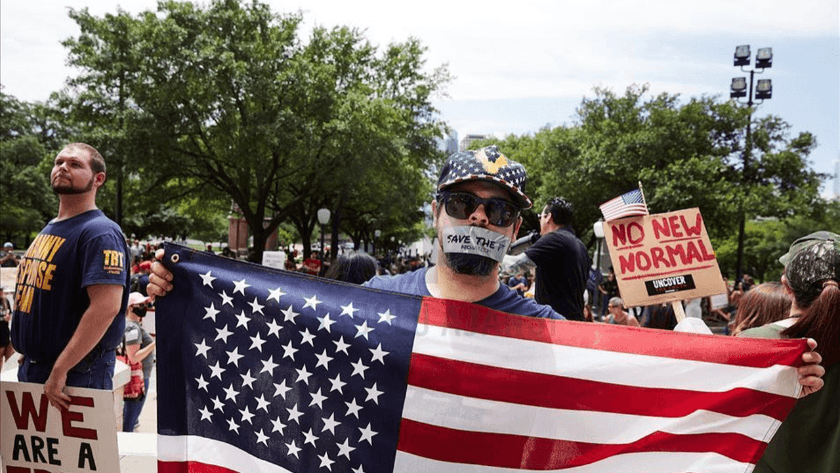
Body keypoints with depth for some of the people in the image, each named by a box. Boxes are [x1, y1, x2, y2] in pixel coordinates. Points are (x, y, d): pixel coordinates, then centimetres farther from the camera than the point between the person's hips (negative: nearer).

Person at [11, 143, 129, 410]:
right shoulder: (48, 231, 14)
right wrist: (27, 357, 14)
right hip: (30, 368, 9)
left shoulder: (100, 233, -16)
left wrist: (59, 371, -25)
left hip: (76, 374, -9)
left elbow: (106, 307, -26)